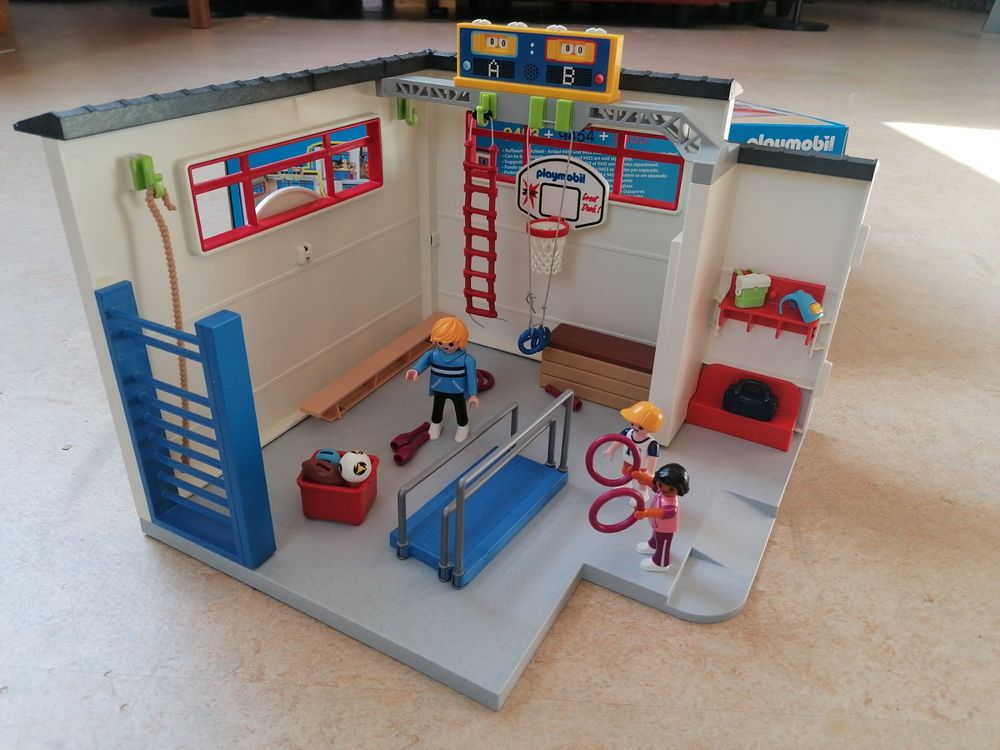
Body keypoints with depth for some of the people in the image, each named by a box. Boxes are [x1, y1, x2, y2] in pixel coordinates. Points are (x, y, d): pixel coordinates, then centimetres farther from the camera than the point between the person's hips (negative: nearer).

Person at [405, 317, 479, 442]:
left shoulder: (466, 359, -26)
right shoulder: (433, 354, -20)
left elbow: (471, 376, -23)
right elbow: (424, 361, -35)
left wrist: (473, 394, -24)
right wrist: (415, 370, -58)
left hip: (458, 391, -2)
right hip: (439, 390, 2)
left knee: (460, 410, 21)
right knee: (437, 408, 27)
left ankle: (463, 427, 49)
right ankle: (435, 424, 55)